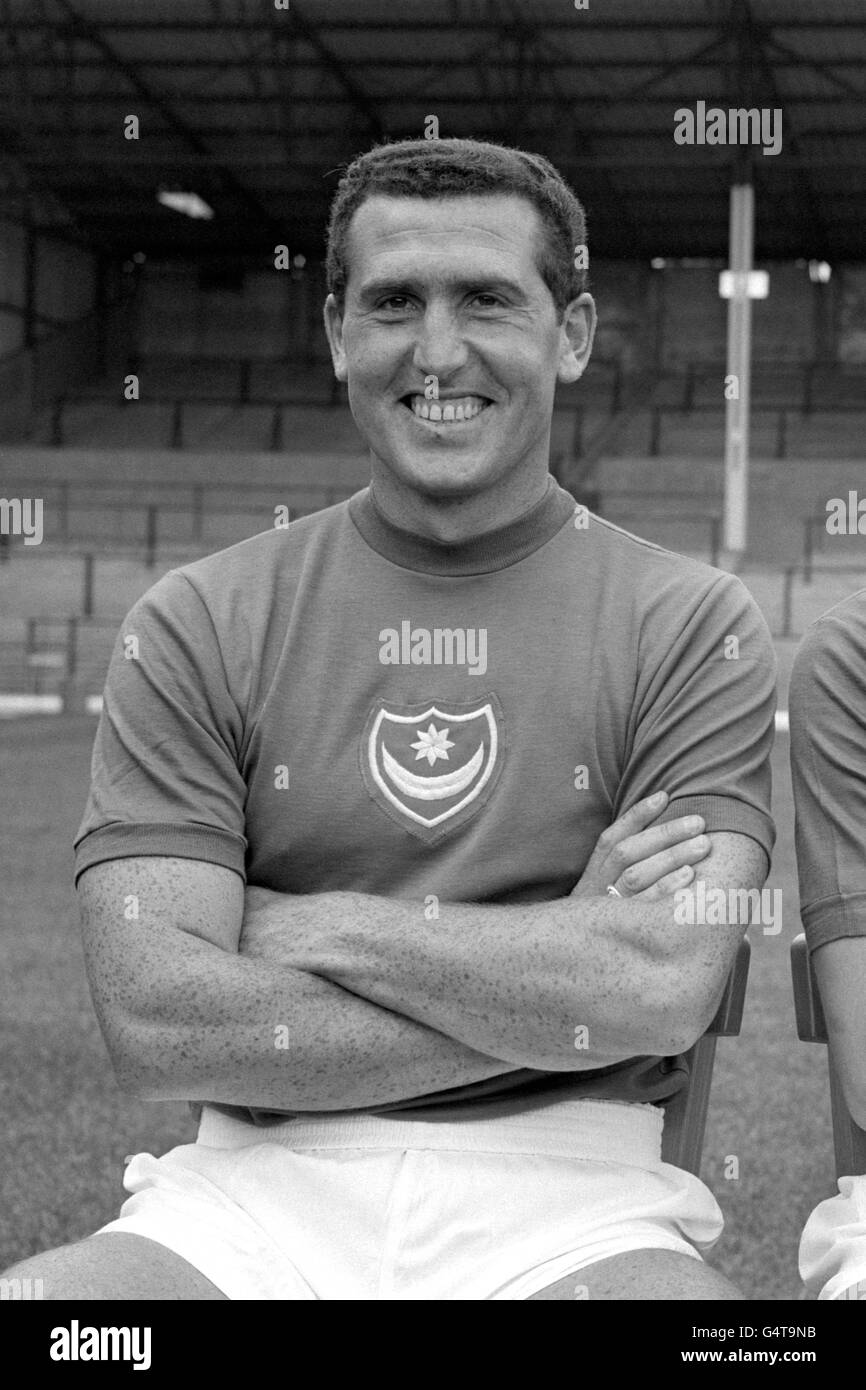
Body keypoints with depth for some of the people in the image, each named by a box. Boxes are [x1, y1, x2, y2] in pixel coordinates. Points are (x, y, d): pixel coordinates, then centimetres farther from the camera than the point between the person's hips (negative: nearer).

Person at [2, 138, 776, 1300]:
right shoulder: (197, 626, 6)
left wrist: (314, 927, -7)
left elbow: (662, 993, -11)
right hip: (262, 1180, 1)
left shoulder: (695, 627, 4)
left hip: (566, 1195, -1)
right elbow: (154, 1019, -6)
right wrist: (556, 988, -9)